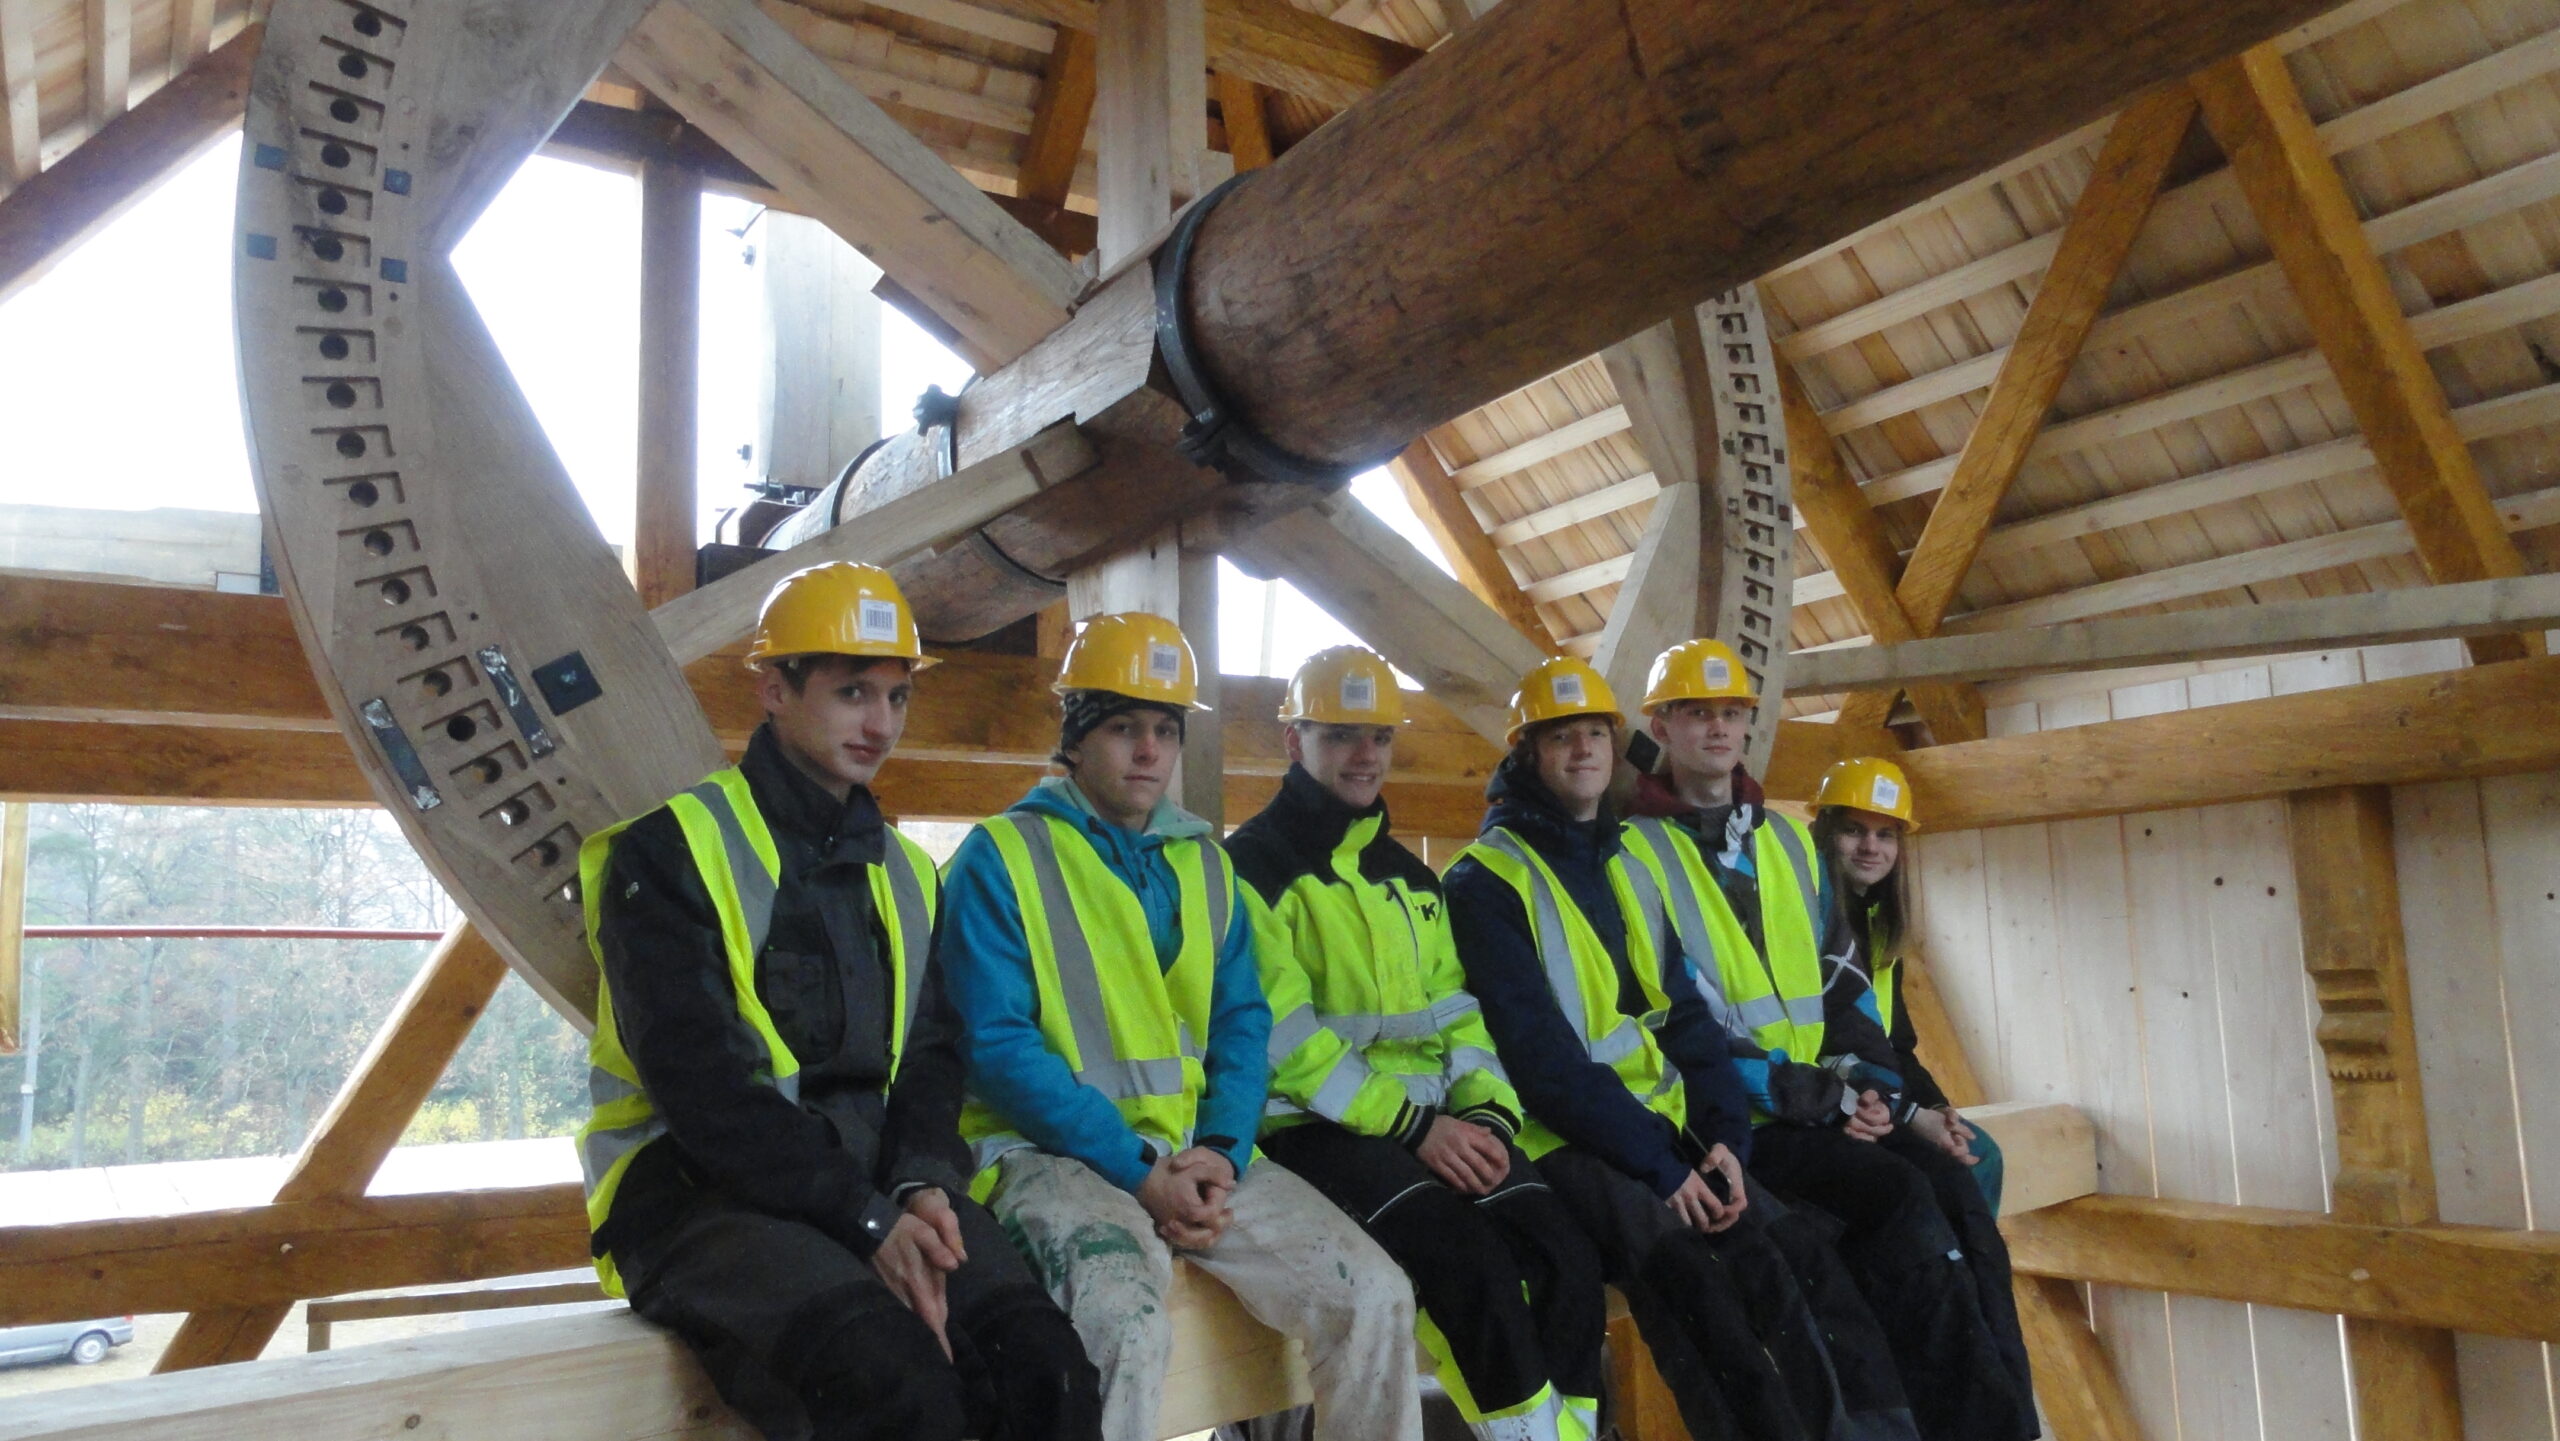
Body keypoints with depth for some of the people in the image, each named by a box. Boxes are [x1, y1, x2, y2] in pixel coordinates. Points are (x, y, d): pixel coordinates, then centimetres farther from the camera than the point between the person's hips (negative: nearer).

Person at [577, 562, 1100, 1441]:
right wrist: (867, 1222, -19)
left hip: (876, 1190, 5)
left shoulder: (905, 873, 17)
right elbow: (695, 1075, -13)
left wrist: (922, 1186, -11)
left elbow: (927, 1055, 11)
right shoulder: (672, 848, -3)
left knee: (1045, 1368, -24)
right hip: (696, 1194, -5)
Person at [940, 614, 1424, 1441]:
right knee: (1124, 1323, -35)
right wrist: (1136, 1167, -16)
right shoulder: (1001, 858, -2)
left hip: (1197, 1155, 5)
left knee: (1375, 1295, -10)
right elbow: (998, 1045, -10)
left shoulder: (1205, 865, 15)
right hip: (1054, 1153, -5)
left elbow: (1242, 1025, 10)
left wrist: (1221, 1151, -9)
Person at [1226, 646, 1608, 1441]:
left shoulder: (1408, 874, 20)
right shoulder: (1254, 864, -3)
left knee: (1565, 1256, -15)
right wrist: (1414, 1125, -17)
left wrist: (1489, 1112, -4)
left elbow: (1455, 1015, 16)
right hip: (1318, 1129, -6)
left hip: (1439, 1123, 6)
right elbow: (1281, 1037, -13)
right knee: (1470, 1259, -29)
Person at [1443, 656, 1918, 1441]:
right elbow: (1538, 1053, -14)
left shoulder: (1632, 869, 16)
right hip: (1562, 1141, -6)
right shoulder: (1487, 881, -6)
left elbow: (1684, 1014, 11)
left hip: (1661, 1128, 6)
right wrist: (1656, 1163, -18)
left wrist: (1724, 1134, -5)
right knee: (1678, 1261, -30)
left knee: (1789, 1254, -16)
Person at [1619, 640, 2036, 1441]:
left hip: (1829, 1106, 6)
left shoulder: (1788, 841, 17)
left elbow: (1843, 979, 17)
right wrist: (1816, 1095, -15)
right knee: (1899, 1195, -25)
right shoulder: (1634, 851, -6)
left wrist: (1868, 1080, -2)